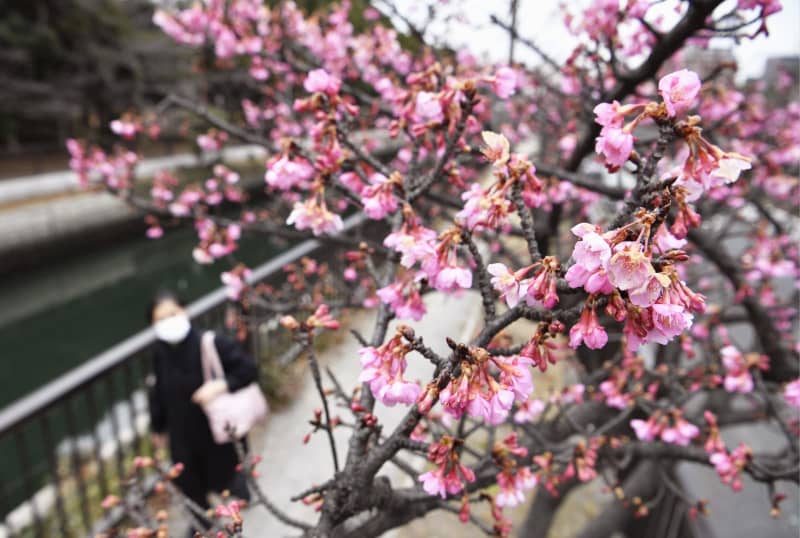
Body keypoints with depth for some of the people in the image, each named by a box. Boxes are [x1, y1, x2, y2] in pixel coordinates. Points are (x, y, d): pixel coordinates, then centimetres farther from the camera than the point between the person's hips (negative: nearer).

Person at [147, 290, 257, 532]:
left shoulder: (212, 343, -26)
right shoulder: (161, 353, -11)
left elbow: (249, 368, -21)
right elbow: (159, 392, 3)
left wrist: (221, 385, -35)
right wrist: (158, 427, 13)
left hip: (218, 430, -4)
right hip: (183, 434, 4)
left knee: (223, 480, 17)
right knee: (190, 484, 22)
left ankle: (239, 481, 55)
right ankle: (202, 519, 53)